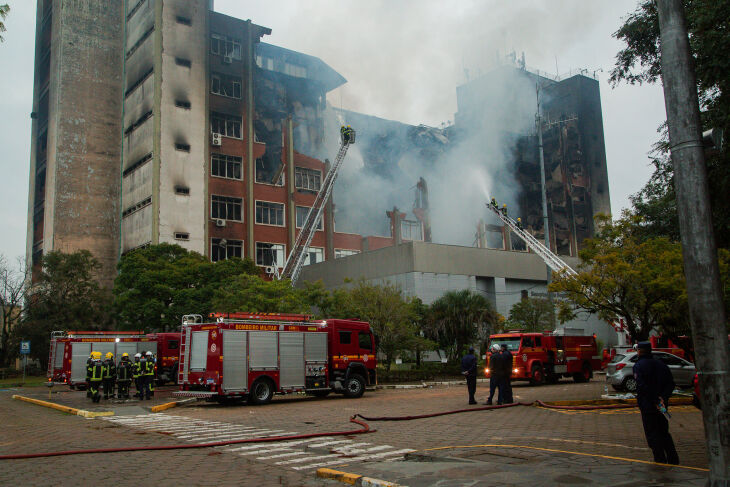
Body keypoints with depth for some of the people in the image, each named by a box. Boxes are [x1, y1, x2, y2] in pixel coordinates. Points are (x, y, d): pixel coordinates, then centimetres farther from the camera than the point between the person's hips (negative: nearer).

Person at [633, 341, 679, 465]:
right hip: (662, 405, 6)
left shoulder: (638, 366, -10)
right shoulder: (661, 364, 8)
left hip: (647, 406, -6)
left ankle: (660, 459, 3)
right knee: (664, 432, 18)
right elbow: (671, 383, 1)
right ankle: (673, 459, 16)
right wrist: (663, 397, -8)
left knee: (652, 433, 4)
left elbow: (641, 386, -22)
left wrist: (654, 400, -19)